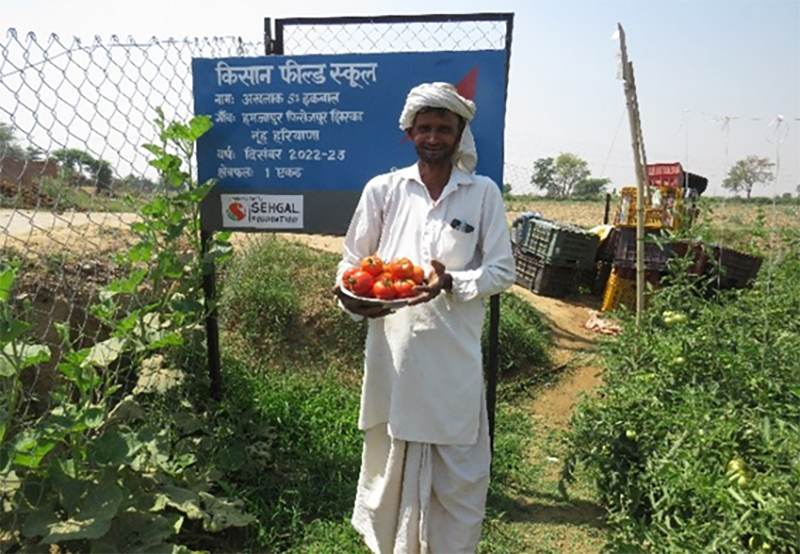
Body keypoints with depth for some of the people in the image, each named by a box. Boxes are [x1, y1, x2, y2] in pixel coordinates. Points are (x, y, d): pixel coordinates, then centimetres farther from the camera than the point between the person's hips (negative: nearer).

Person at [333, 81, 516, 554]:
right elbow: (352, 260, 9)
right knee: (391, 464, 13)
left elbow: (502, 271, 2)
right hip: (393, 350, 1)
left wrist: (451, 282, -16)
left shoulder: (483, 193, 3)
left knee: (458, 471, 9)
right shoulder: (383, 189, 5)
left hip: (455, 355, 0)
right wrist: (352, 296, -13)